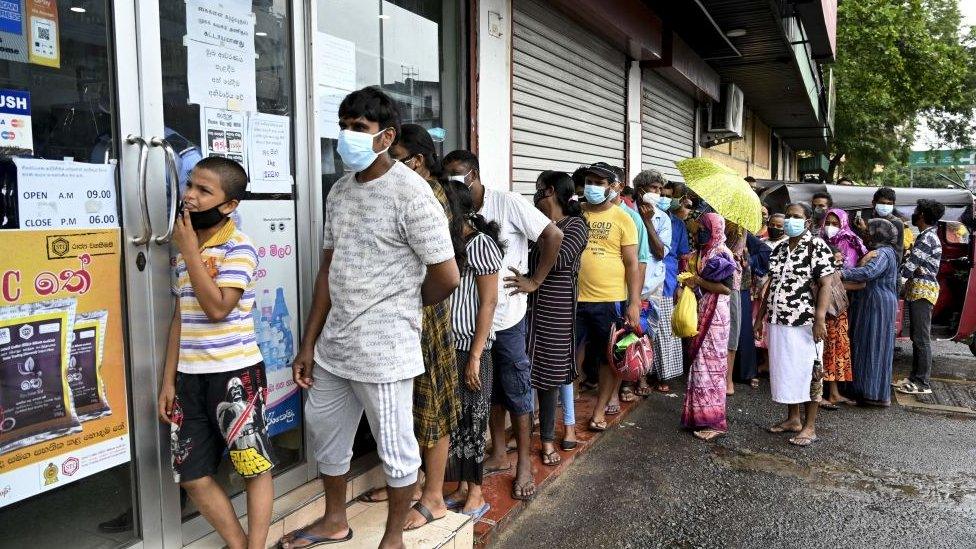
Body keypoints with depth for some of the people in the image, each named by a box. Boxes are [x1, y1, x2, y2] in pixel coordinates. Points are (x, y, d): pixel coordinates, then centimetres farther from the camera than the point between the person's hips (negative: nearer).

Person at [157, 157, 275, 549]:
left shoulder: (239, 248, -10)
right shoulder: (184, 246, 11)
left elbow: (217, 308, -22)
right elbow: (180, 317, 14)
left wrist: (190, 249, -15)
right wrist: (168, 379, 11)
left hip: (235, 374, -7)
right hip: (190, 377, 7)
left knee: (255, 468, 4)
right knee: (192, 476, 11)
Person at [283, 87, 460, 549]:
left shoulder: (411, 193, -15)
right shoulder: (340, 191, 8)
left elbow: (446, 277, -16)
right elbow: (328, 272, 11)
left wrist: (399, 305, 2)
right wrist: (308, 344, 10)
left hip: (384, 350, -8)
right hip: (334, 346, 8)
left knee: (395, 449, 9)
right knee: (324, 434, 22)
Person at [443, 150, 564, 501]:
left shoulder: (508, 204, -11)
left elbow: (553, 235, -13)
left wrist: (535, 281, -10)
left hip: (506, 317, -5)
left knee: (516, 389, 6)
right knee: (488, 389, 16)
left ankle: (524, 463, 20)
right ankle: (498, 455, 32)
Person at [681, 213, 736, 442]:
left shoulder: (721, 253, -12)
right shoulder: (706, 252, 13)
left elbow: (726, 288, -19)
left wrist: (698, 281, -15)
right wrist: (690, 281, 4)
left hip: (714, 315, -9)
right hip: (702, 313, 9)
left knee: (709, 365, -5)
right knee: (702, 365, 11)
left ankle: (715, 422, 3)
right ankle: (702, 415, 20)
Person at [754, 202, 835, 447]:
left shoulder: (817, 247, -7)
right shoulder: (780, 249, 13)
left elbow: (826, 284, -13)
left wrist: (820, 319, -21)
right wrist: (761, 315, 16)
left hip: (803, 324, -7)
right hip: (777, 322, 7)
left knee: (808, 372, 2)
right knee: (784, 371, 13)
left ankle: (810, 427, 12)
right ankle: (793, 419, 27)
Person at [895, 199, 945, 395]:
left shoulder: (928, 237, -14)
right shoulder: (926, 235, 18)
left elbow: (911, 264, -21)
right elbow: (914, 264, 15)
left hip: (923, 291, -10)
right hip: (917, 291, 10)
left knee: (921, 338, -7)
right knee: (917, 337, 14)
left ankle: (922, 383, -4)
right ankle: (916, 377, 21)